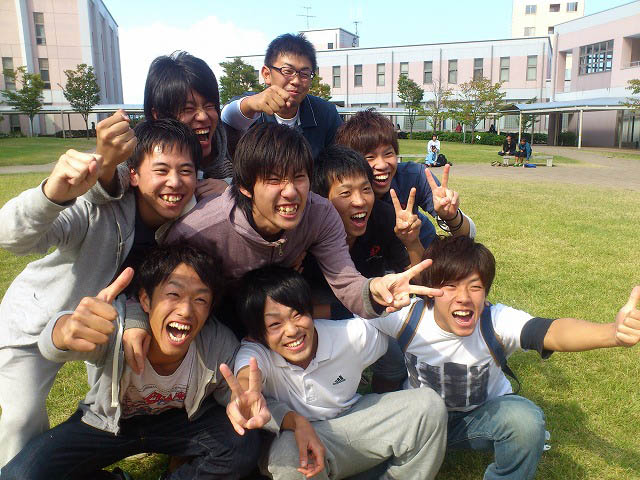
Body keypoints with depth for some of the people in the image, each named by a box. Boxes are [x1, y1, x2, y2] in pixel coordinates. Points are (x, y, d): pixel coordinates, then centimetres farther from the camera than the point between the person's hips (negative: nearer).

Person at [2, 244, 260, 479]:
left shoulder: (222, 346, -26)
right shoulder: (113, 326, -33)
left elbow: (233, 398, -12)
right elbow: (51, 345, -51)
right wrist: (67, 329, -76)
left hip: (180, 419, 1)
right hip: (108, 422, 0)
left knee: (245, 445, -24)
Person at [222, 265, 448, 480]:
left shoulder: (351, 335, -21)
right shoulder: (256, 352, -24)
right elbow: (247, 377, -49)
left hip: (351, 421, 2)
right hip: (291, 434, -2)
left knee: (428, 403, -19)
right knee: (288, 454, -41)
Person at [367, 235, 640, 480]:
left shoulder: (497, 323, -28)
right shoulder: (407, 317, -25)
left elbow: (554, 332, -47)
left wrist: (613, 332, -65)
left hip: (482, 415, 0)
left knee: (525, 419, -31)